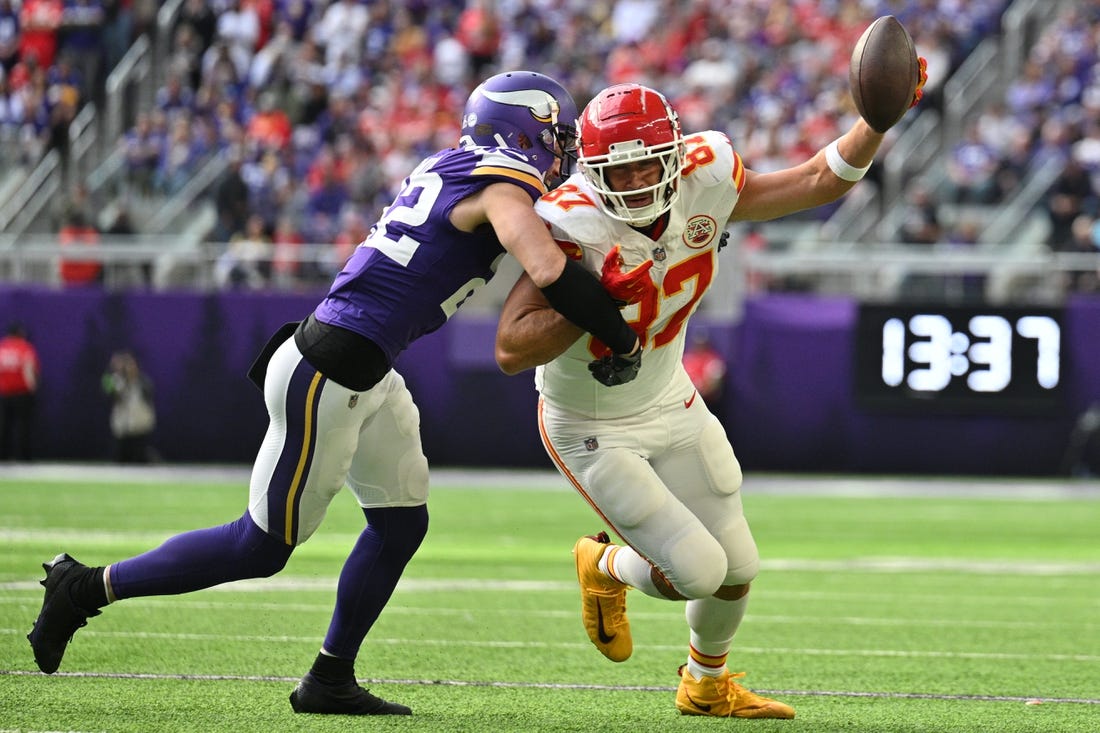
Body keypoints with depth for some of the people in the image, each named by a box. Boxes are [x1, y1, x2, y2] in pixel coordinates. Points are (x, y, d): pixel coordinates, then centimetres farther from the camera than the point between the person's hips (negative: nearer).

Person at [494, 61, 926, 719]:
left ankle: (708, 685, 43)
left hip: (671, 405, 6)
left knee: (736, 568, 13)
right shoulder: (572, 227, -32)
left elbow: (820, 182, -5)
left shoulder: (705, 182, -16)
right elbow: (512, 351, -34)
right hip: (594, 433, -6)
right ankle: (606, 568, 22)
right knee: (697, 571, -12)